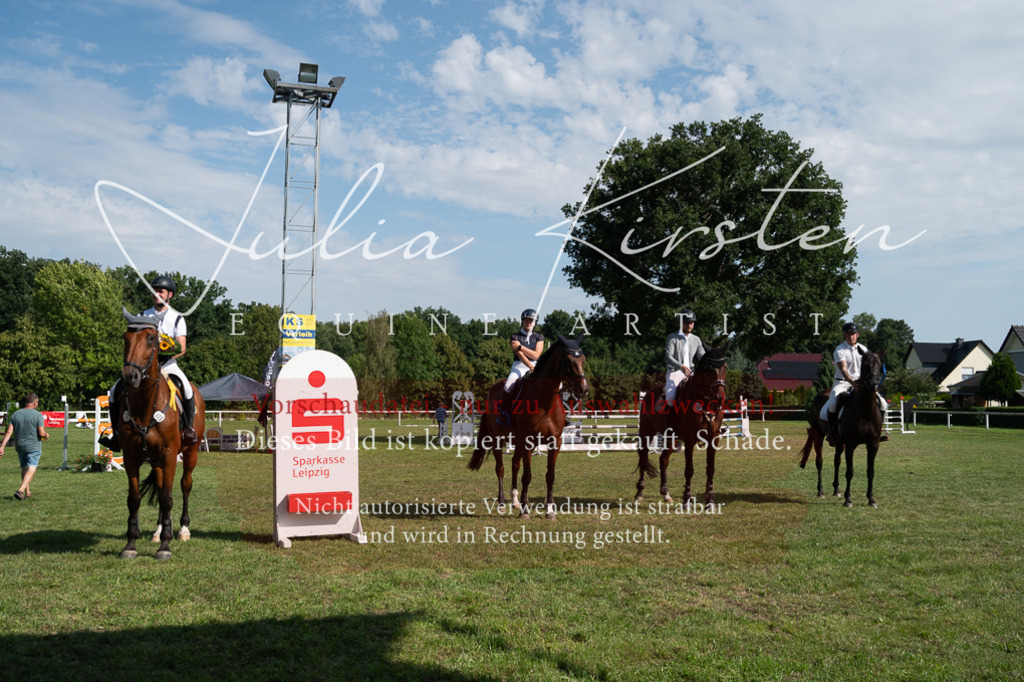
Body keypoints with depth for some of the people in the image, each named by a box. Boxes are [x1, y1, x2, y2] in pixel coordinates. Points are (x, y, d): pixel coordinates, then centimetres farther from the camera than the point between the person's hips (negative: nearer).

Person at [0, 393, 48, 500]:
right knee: (31, 469, -5)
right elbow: (41, 433, -15)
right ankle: (20, 490, -22)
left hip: (19, 446, 5)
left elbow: (9, 432, -2)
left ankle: (27, 492, 27)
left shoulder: (15, 414, 4)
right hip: (33, 447, -5)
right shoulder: (37, 415, -10)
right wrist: (46, 435, 8)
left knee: (24, 468, 18)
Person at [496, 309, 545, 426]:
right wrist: (531, 367, -26)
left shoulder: (539, 337, 10)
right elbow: (520, 355, -12)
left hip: (535, 367, 3)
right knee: (508, 385, -32)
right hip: (519, 366, -2)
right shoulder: (515, 337, 3)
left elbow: (536, 355, -4)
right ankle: (503, 415, -24)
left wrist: (520, 347, -14)